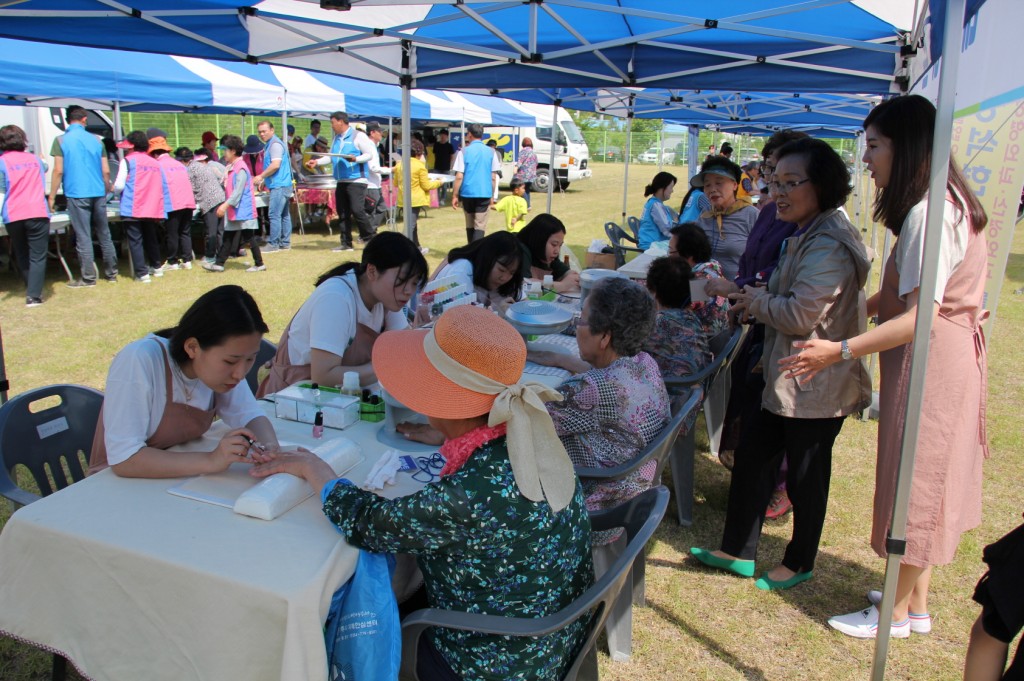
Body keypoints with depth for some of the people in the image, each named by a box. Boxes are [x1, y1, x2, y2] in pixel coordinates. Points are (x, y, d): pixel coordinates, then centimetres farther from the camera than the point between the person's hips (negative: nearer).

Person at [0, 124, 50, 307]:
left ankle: (32, 290, 25)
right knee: (37, 256, -2)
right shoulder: (34, 159, 11)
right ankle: (34, 296, -12)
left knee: (22, 256, 17)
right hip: (37, 214, 0)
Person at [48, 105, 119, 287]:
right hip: (98, 193, 3)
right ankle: (111, 273, 17)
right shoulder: (96, 140, 7)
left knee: (83, 237, 0)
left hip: (76, 194, -3)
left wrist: (51, 197, 0)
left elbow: (58, 171, -6)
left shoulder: (61, 140, -3)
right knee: (104, 234, 12)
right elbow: (106, 171, 6)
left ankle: (88, 278, 3)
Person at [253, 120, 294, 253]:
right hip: (282, 185, 10)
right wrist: (264, 182, 21)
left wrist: (261, 176, -13)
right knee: (284, 215, 11)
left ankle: (273, 244, -7)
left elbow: (275, 165, -20)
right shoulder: (269, 145, 21)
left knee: (274, 215, -9)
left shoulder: (275, 144, -11)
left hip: (279, 186, -10)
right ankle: (285, 243, 15)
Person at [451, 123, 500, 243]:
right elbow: (493, 177, 4)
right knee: (480, 226, -2)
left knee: (470, 225, 15)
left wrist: (455, 195, 0)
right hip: (484, 193, 0)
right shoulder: (490, 152, 3)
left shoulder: (464, 151, -3)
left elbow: (459, 177, -6)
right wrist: (492, 195, 13)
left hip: (467, 193, 0)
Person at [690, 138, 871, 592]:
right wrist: (757, 302, 2)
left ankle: (799, 563, 29)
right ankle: (738, 551, 27)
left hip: (816, 387, -10)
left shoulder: (828, 247, -22)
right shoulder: (806, 237, 13)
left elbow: (801, 315, -27)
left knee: (805, 476, 7)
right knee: (752, 452, 14)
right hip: (789, 378, 10)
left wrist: (757, 301, -9)